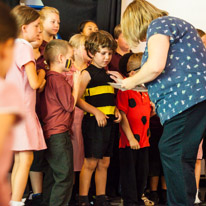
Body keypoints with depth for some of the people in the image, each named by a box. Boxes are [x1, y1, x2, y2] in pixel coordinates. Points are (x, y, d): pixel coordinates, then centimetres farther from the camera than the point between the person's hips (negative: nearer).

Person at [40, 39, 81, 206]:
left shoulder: (48, 78, 12)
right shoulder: (59, 80, -16)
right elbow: (70, 105, -13)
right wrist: (76, 83, -7)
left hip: (49, 134, 10)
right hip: (59, 134, -10)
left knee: (52, 176, 15)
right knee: (65, 176, -6)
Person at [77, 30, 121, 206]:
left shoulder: (108, 74, 16)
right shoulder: (87, 73, -7)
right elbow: (78, 99, -14)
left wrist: (115, 110, 6)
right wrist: (96, 112, -20)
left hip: (108, 122, 7)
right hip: (93, 123, -7)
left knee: (104, 163, 11)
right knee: (90, 163, -4)